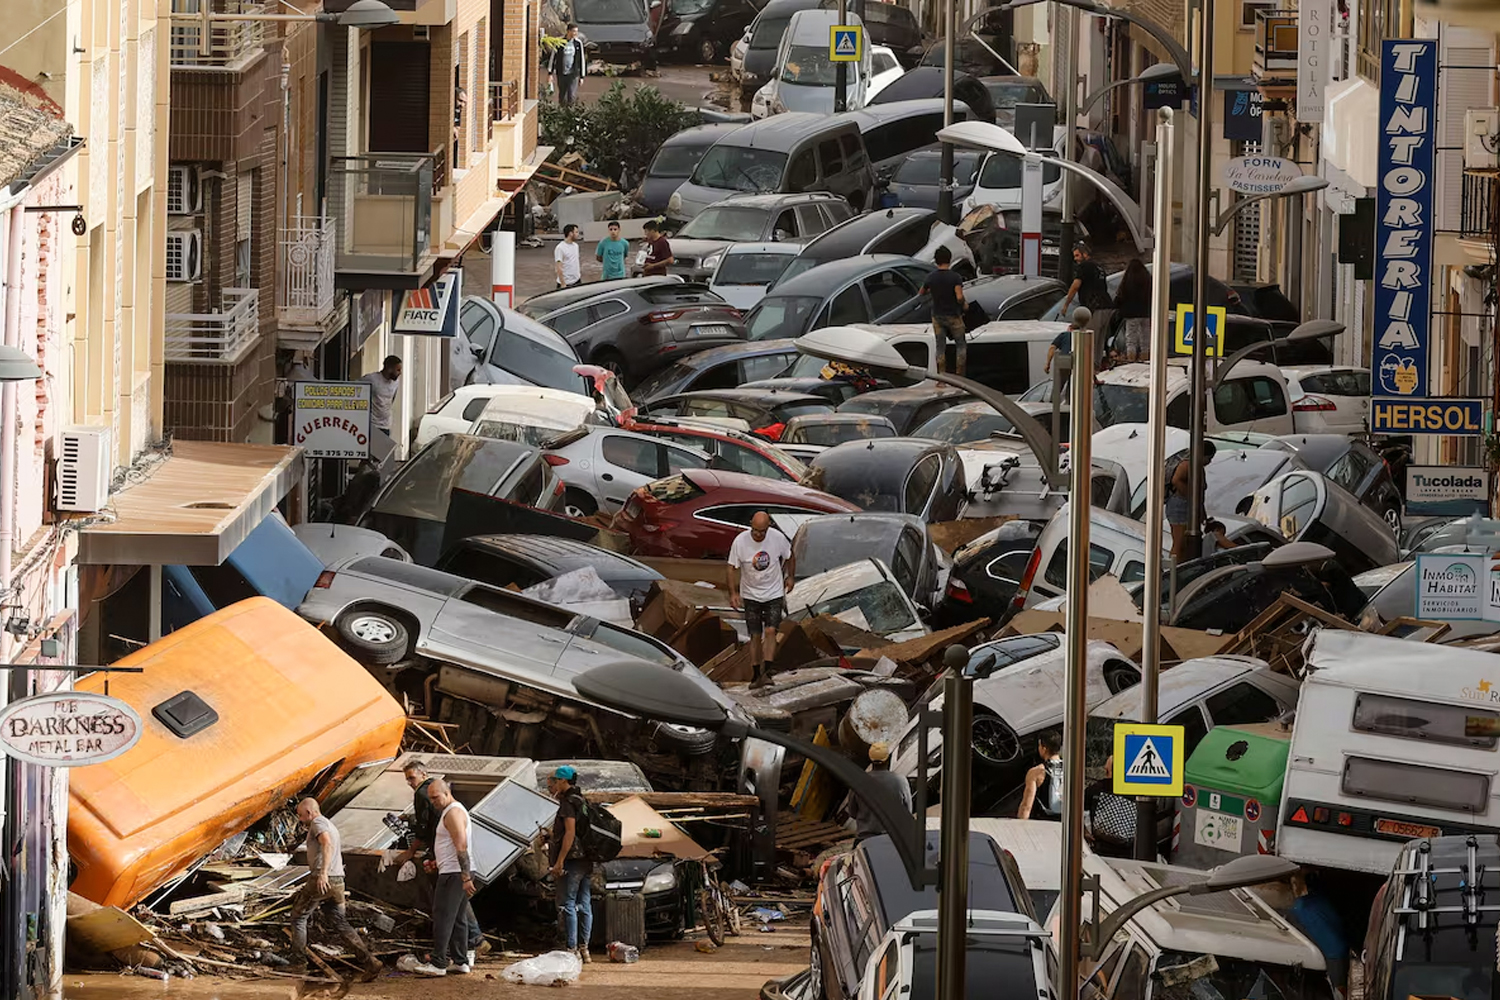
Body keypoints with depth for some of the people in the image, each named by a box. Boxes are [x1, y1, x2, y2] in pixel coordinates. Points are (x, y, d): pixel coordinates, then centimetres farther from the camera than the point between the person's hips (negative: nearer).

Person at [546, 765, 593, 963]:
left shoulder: (569, 803, -12)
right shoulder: (582, 802, 16)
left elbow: (570, 833, -20)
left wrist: (559, 862, -21)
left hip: (572, 860, -9)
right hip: (586, 861, 9)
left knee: (567, 904, -7)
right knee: (584, 905, 10)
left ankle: (572, 949, -10)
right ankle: (583, 948, 13)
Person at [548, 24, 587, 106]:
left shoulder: (578, 43, 0)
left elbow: (582, 60, 7)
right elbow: (553, 57, 2)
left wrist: (582, 76, 8)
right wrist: (550, 73, -2)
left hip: (573, 75, 0)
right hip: (561, 74, 0)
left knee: (571, 97, -11)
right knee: (562, 98, 7)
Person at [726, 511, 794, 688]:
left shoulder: (778, 538, -12)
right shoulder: (740, 541, -15)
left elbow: (789, 557, 9)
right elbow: (732, 568, -6)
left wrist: (790, 577, 16)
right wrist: (733, 593, -11)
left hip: (774, 593, 0)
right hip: (751, 595, 0)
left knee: (770, 631, -14)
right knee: (755, 635, 3)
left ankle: (766, 672, -18)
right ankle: (756, 675, 11)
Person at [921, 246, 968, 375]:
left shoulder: (931, 277, -4)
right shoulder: (955, 277, -16)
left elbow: (922, 292, 11)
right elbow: (959, 297, -24)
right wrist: (964, 305, -4)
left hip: (937, 316, 3)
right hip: (953, 316, -3)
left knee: (940, 347, 11)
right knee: (961, 345, 11)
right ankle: (959, 374, 8)